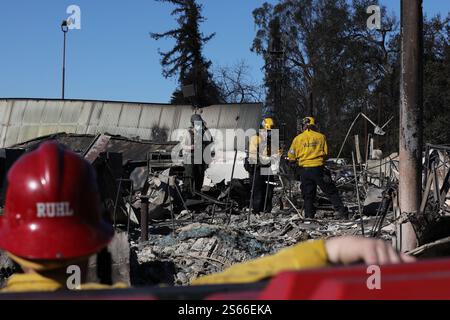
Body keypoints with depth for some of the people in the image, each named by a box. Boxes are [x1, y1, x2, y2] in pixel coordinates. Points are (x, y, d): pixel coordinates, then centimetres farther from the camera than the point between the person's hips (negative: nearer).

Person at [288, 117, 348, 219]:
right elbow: (326, 153, 4)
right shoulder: (321, 137, 1)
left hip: (304, 170, 1)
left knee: (308, 195, 9)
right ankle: (340, 211, -1)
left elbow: (291, 157, 4)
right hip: (318, 168, -1)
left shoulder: (298, 139, 2)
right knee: (331, 191, 5)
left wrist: (296, 162, 24)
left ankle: (309, 216, 7)